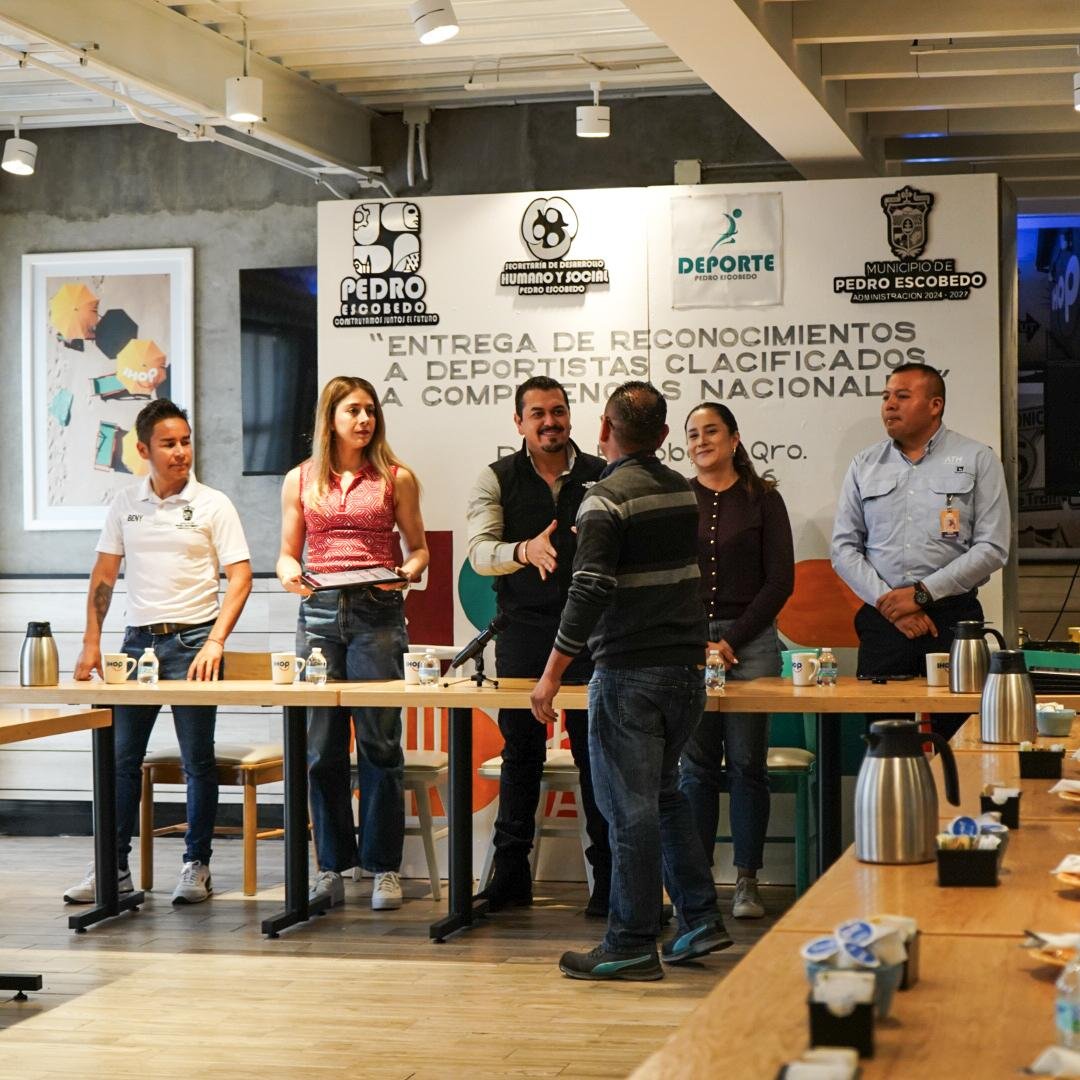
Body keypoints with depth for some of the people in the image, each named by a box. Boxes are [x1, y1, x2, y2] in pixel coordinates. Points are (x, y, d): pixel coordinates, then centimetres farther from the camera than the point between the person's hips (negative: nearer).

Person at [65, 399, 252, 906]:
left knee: (198, 760, 1)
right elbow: (104, 574, 11)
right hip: (138, 638, 3)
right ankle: (113, 868, 13)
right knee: (120, 758, 5)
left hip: (192, 640, -3)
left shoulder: (212, 504, -2)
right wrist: (91, 642, 3)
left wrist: (215, 642, -17)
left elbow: (240, 576, -7)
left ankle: (196, 865, 10)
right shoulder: (125, 503, 8)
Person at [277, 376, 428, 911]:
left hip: (377, 614, -2)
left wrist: (408, 571, -10)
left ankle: (384, 867, 4)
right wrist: (289, 572, -8)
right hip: (319, 615, 2)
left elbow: (418, 548, 11)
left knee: (379, 741, -4)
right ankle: (331, 866, 12)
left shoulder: (395, 479, 7)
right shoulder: (300, 480, 12)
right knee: (322, 746, 3)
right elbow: (288, 552, 14)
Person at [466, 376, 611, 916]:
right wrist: (524, 551, -29)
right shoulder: (497, 479, 3)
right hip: (523, 633, 0)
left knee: (595, 751, -1)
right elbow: (480, 551, -9)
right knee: (520, 750, 6)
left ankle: (607, 875, 6)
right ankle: (510, 872, 14)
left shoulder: (600, 476, 6)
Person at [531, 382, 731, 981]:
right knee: (664, 795, 20)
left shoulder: (608, 498, -13)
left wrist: (551, 675, -16)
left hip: (629, 674, -8)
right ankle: (700, 920, 18)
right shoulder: (683, 491, 10)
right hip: (686, 667, 8)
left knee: (630, 809, -2)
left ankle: (631, 945, 3)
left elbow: (589, 593, -19)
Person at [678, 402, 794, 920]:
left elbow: (780, 580, 2)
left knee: (747, 763, -1)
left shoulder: (762, 499, 5)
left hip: (750, 640, -1)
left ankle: (747, 881, 4)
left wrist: (732, 640, -6)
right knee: (695, 765, 0)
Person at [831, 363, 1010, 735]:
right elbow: (844, 549, 8)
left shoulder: (978, 460, 4)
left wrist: (922, 593, -9)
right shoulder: (865, 465, 12)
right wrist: (887, 602, -6)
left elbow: (992, 548, -3)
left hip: (953, 619, -2)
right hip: (881, 620, 2)